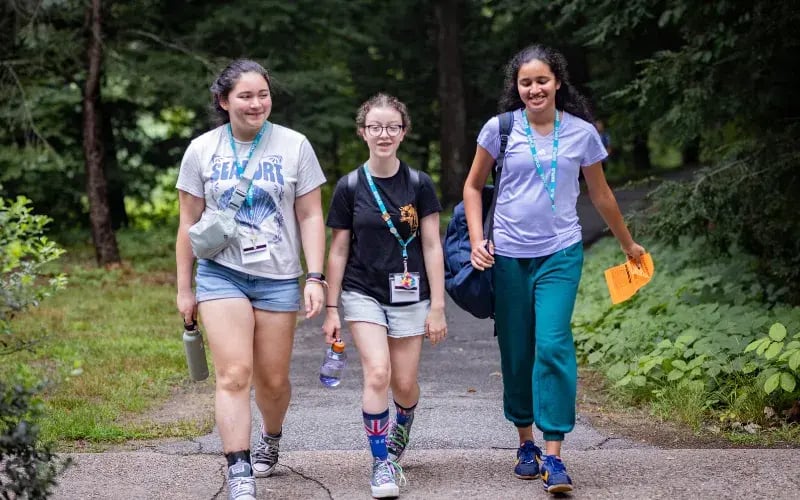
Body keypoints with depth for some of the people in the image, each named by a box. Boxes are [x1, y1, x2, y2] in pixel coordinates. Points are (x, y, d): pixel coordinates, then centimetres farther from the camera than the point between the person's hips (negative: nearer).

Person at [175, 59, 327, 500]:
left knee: (272, 380, 7)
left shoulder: (294, 146, 1)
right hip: (221, 275, -1)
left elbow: (310, 217, 2)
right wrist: (184, 289, 7)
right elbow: (189, 224, 8)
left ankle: (270, 440, 38)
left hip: (278, 279, 1)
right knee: (234, 374, -14)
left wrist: (315, 277, -6)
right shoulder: (202, 150, 3)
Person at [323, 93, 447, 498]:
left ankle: (398, 439, 35)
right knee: (377, 373, -19)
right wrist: (331, 309, 1)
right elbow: (338, 250, 3)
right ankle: (381, 463, -9)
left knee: (404, 384, 4)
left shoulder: (418, 184, -2)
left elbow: (432, 247, -1)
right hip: (363, 293, -1)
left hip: (409, 296, 1)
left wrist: (437, 307, -4)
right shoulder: (350, 187, -2)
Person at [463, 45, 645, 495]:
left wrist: (628, 244, 26)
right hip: (509, 255, 1)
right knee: (516, 352, 6)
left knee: (553, 345, -15)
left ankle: (553, 456, -13)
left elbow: (601, 194, 16)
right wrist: (477, 240, -2)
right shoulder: (500, 129, -1)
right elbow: (473, 187, 10)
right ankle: (526, 443, 24)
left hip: (561, 254, -1)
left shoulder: (582, 133, 2)